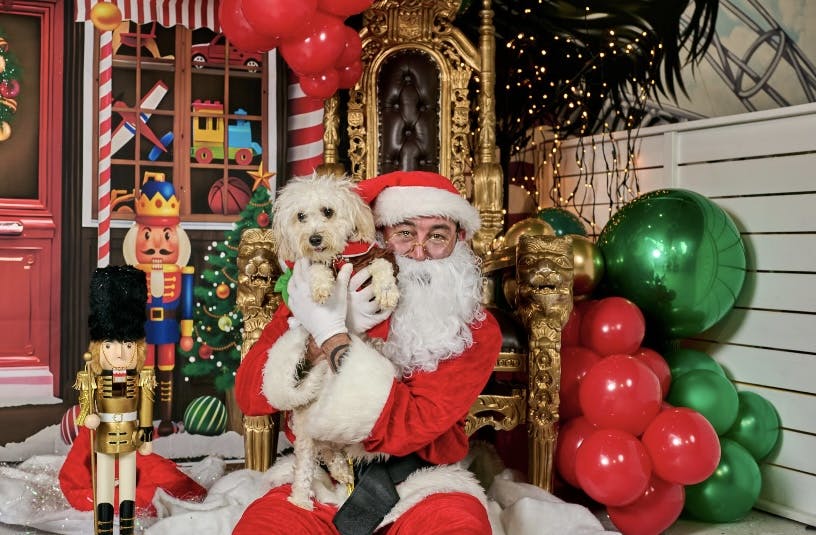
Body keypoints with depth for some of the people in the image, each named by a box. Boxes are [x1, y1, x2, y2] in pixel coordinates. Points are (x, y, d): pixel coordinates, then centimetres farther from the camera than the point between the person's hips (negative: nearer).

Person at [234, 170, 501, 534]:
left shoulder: (474, 331, -7)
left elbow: (407, 426, -20)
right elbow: (248, 394, -8)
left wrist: (331, 334, -23)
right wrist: (330, 331, -22)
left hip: (418, 489, -1)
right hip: (318, 478, 2)